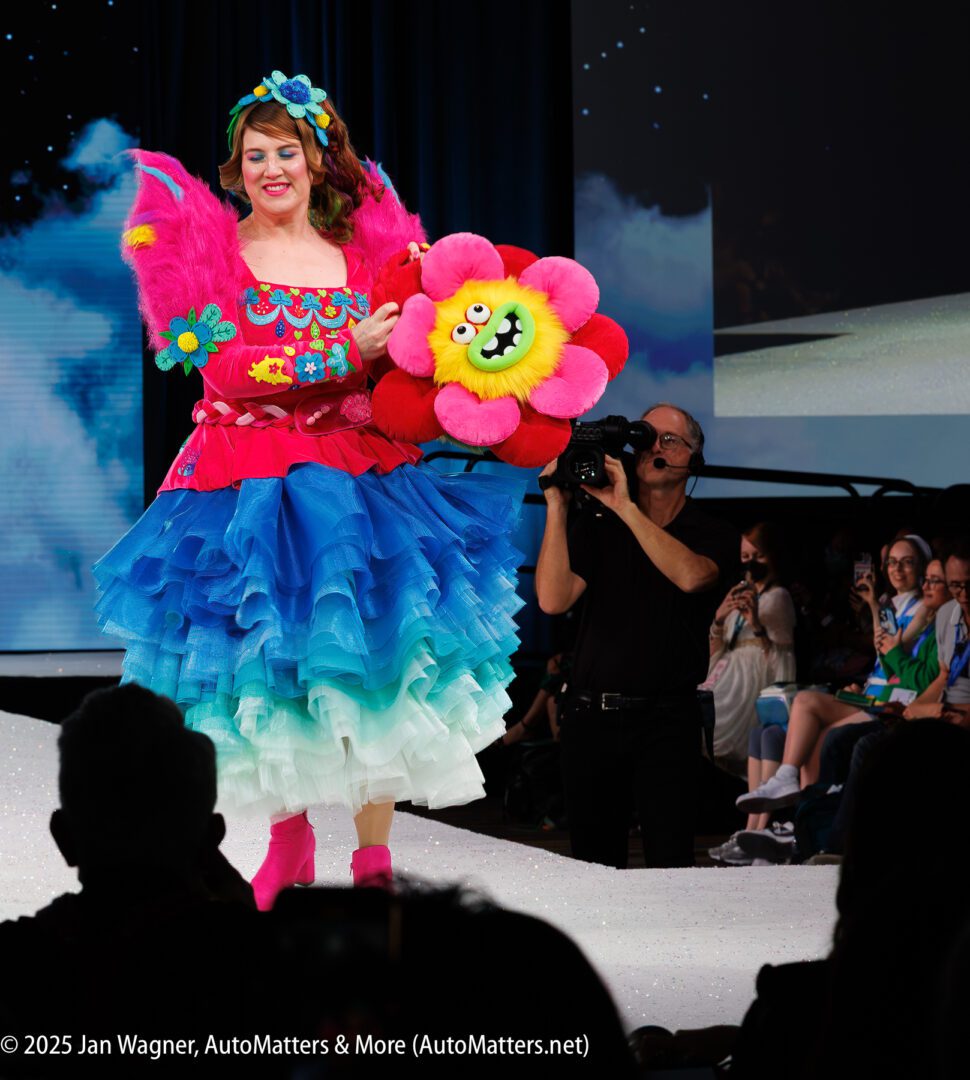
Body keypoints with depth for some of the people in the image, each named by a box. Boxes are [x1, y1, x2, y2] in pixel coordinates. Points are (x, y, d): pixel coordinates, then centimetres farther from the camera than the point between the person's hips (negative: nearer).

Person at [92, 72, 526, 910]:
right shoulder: (211, 246, 2)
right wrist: (344, 353, -16)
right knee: (271, 661, 1)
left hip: (359, 478, 1)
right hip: (253, 487, -1)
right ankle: (289, 837, 18)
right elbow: (224, 366, -10)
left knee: (369, 661, -4)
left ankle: (375, 852, 3)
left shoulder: (365, 249, 10)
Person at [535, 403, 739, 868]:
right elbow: (553, 599, -5)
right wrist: (556, 507, -9)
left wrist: (625, 508, -20)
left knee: (670, 863, -12)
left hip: (666, 721, -2)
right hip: (589, 717, 3)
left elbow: (691, 576, -19)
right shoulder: (596, 526, 9)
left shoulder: (712, 535, 4)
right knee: (593, 862, 6)